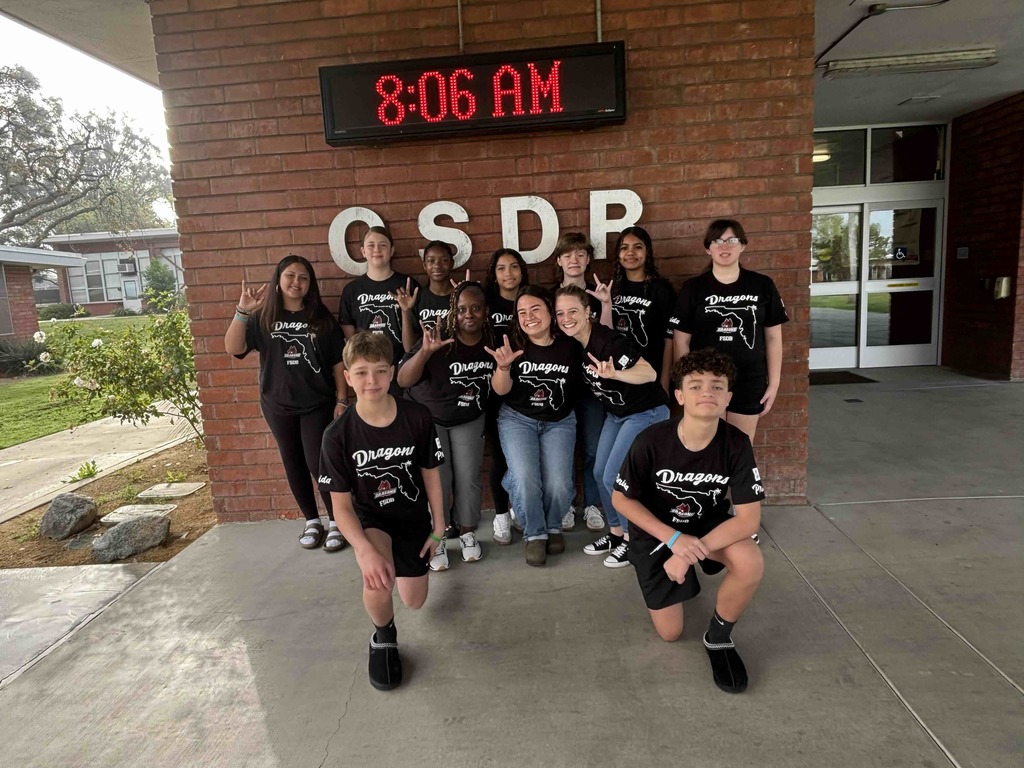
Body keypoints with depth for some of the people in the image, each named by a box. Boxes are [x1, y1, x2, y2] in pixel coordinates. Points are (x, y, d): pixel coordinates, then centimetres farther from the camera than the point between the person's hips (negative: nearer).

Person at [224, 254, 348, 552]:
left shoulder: (321, 318, 0)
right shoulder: (263, 318, 0)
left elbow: (338, 362, 1)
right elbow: (233, 349, -14)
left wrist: (342, 400, -3)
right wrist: (242, 311, -26)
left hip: (317, 403, -2)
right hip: (278, 405, 2)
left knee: (318, 462, -6)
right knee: (293, 463, 10)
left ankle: (336, 522, 10)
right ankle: (311, 521, 25)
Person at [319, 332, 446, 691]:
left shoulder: (417, 417, -20)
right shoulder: (338, 434, -22)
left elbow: (430, 471, -6)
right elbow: (341, 504, -18)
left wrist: (438, 525, -2)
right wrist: (365, 550, -33)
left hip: (413, 516, 2)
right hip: (369, 518, -2)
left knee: (415, 601, 9)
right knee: (378, 578, -33)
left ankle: (408, 560, 44)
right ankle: (383, 637, 2)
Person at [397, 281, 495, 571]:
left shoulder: (493, 340, -15)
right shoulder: (439, 338, -26)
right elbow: (403, 380, -33)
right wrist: (425, 351, -45)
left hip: (469, 419, 3)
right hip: (427, 416, -2)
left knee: (468, 478, 3)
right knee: (437, 479, -4)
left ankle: (467, 533, 24)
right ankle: (436, 539, 15)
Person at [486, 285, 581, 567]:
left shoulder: (570, 345, -11)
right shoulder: (514, 345, -10)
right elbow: (500, 390, -10)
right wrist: (503, 366, -31)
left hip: (559, 422, 0)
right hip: (517, 419, 0)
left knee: (559, 484, -15)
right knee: (526, 480, -19)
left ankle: (553, 526, 19)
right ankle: (535, 534, 8)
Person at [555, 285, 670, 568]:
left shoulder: (608, 341, -28)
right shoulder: (573, 344, -3)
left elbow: (650, 373, -31)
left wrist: (614, 374, -45)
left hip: (646, 412, -8)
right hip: (616, 413, 8)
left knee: (614, 477, -10)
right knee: (600, 473, 8)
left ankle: (633, 540, 11)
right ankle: (616, 533, 27)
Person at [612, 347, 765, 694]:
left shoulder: (736, 444, -23)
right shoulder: (651, 441, -28)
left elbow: (749, 518, -24)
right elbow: (621, 499, -16)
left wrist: (690, 554, -31)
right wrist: (674, 539, -25)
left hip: (709, 523, 1)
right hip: (656, 530, -1)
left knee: (751, 564, -31)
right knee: (670, 632, 2)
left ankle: (718, 637, -2)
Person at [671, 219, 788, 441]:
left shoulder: (762, 285, 1)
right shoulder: (693, 288, -2)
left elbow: (773, 338, 5)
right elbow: (681, 340, -1)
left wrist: (774, 382, 3)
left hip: (749, 383, 1)